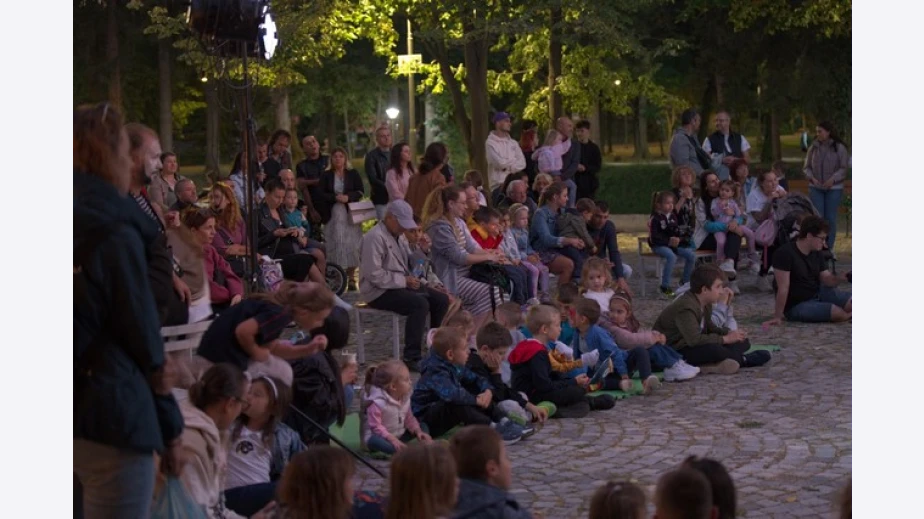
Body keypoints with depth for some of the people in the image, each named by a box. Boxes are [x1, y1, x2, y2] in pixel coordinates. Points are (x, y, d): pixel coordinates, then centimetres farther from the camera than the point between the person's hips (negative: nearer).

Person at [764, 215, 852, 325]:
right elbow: (783, 288, -25)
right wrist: (778, 316, -24)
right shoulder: (785, 253, -23)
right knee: (836, 312, -24)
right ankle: (847, 316, 8)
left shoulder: (816, 253, 2)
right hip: (797, 306, -7)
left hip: (818, 293, 8)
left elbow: (826, 279, 3)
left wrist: (838, 278, -20)